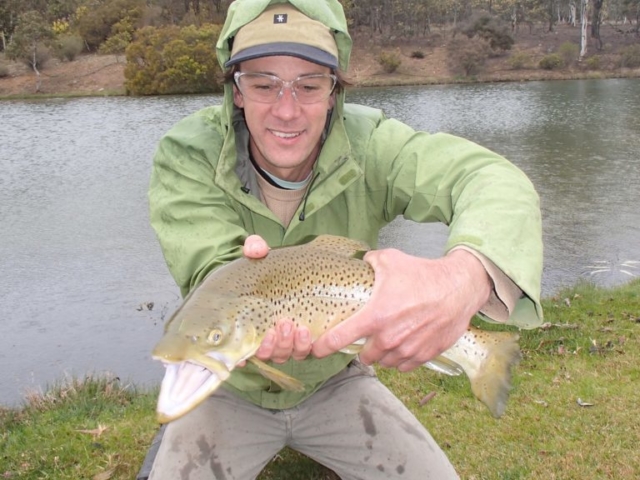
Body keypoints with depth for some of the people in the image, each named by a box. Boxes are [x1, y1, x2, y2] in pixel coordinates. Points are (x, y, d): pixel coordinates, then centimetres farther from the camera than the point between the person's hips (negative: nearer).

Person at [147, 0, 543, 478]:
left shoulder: (366, 143, -22)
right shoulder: (187, 156, -21)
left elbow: (497, 181, -37)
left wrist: (465, 277, -60)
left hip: (335, 381, 1)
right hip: (229, 390, 0)